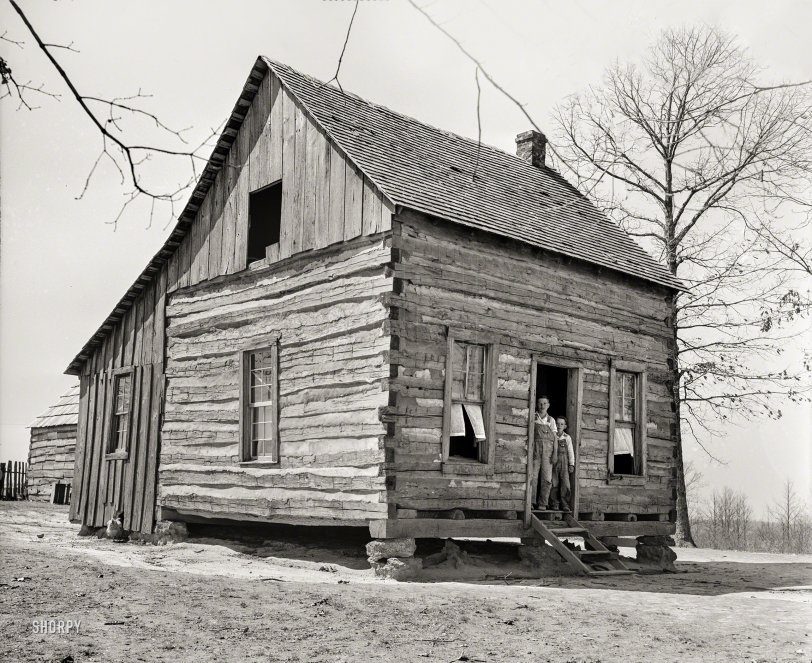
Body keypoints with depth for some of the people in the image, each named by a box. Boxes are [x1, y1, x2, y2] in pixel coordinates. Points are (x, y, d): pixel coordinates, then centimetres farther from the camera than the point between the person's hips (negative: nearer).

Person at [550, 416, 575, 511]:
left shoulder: (567, 438, 8)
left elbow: (570, 452, 9)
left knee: (565, 484, -8)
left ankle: (565, 505, -4)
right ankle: (555, 504, 5)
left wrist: (571, 464, 4)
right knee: (554, 484, -1)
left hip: (564, 462, 0)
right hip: (553, 462, 0)